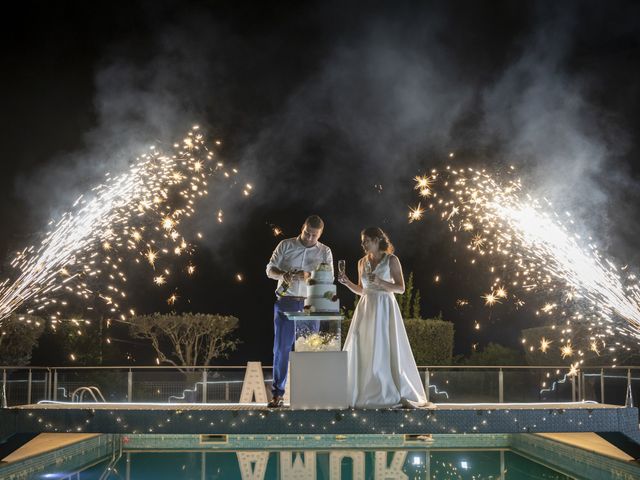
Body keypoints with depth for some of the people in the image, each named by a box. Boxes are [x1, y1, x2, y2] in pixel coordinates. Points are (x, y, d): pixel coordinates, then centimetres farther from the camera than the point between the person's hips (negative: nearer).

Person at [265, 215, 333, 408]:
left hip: (311, 305, 0)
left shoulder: (324, 252, 8)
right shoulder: (285, 245, 7)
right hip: (285, 302, 0)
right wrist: (282, 274, -16)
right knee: (281, 347, -2)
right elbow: (270, 269, 7)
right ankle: (277, 394, 2)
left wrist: (310, 276, -21)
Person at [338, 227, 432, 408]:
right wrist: (347, 282, 3)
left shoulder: (391, 260, -3)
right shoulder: (362, 262, 12)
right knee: (362, 352, 1)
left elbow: (401, 288, -7)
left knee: (387, 351, -5)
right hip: (366, 309, 5)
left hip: (385, 310, -5)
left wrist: (381, 282, -19)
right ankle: (364, 394, 8)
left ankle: (402, 394, 4)